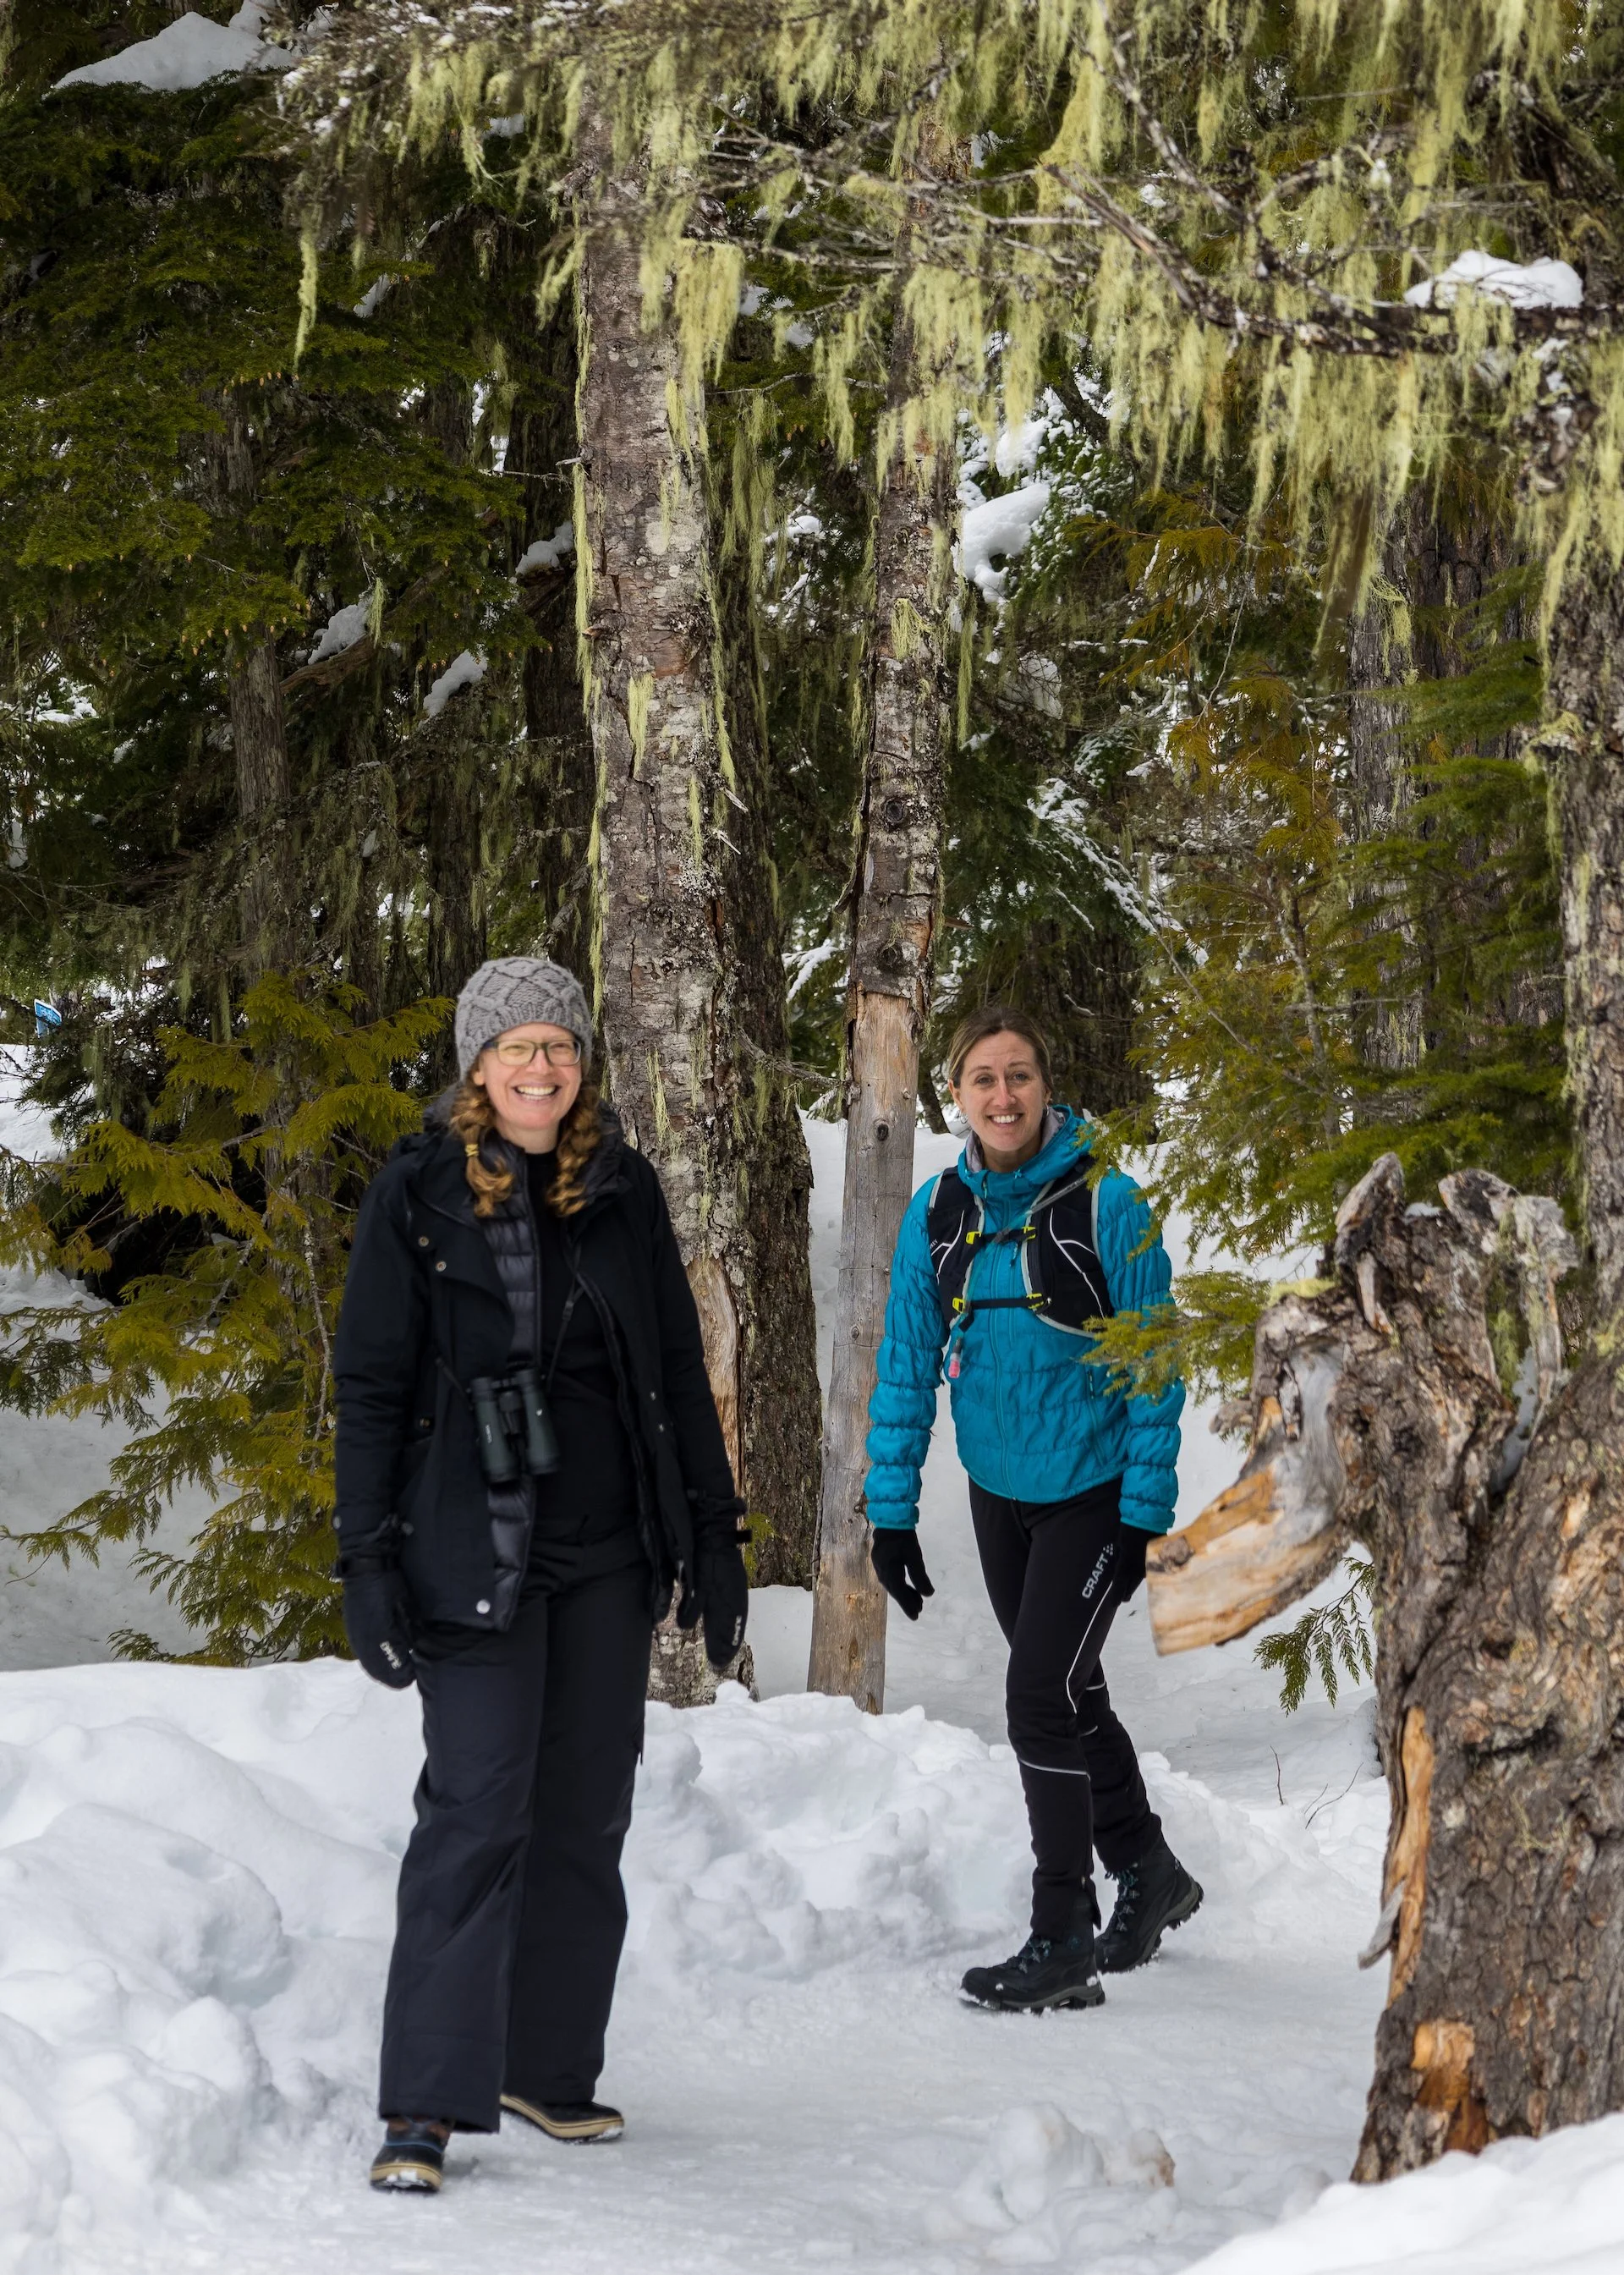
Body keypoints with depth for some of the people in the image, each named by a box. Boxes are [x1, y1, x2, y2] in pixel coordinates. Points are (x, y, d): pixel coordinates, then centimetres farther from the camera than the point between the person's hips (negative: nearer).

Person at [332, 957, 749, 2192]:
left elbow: (678, 1370, 13)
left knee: (585, 1813, 8)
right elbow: (372, 1385, -2)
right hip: (476, 1550, -4)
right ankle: (426, 2104, -8)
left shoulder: (623, 1187, 8)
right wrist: (369, 1560, -8)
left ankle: (549, 2066, 20)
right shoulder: (418, 1193, -3)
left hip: (613, 1550, 4)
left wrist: (714, 1531, 10)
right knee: (479, 1810, -11)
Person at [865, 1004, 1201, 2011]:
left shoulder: (1109, 1206, -15)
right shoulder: (938, 1212, -2)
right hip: (999, 1492, 6)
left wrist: (1143, 1513, -14)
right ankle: (1149, 1875, 37)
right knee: (1069, 1697, 17)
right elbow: (908, 1364, 3)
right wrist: (892, 1508, -1)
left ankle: (1062, 1944, -6)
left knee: (1043, 1699, -13)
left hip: (1093, 1490, -5)